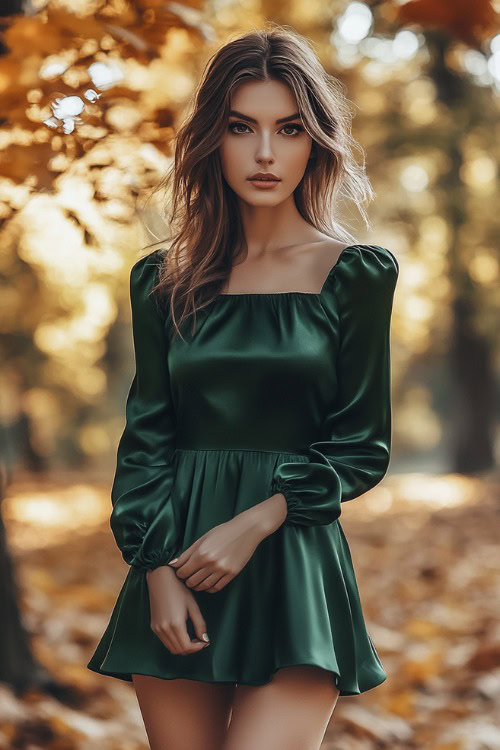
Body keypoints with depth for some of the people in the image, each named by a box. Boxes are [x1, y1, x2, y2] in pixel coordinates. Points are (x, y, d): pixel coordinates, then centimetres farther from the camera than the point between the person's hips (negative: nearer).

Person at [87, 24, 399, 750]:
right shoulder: (163, 281, 9)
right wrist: (158, 569, -7)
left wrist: (255, 522, -11)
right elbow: (145, 439, 7)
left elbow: (362, 446, 2)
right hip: (176, 566, 3)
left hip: (293, 564, -2)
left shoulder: (356, 274, 2)